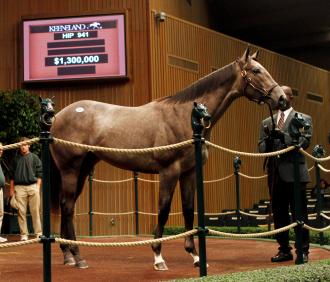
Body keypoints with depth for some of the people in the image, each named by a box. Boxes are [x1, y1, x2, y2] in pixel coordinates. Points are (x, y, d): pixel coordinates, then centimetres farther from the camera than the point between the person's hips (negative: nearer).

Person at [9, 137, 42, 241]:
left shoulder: (34, 157, 8)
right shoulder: (16, 159, 13)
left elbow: (39, 173, 5)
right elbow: (12, 175, 15)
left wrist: (38, 186, -4)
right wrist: (11, 188, 9)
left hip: (32, 186, -2)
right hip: (19, 187, 2)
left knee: (35, 211, -2)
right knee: (21, 211, 0)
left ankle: (38, 232, 2)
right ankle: (24, 234, 4)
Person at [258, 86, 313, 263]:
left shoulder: (304, 119, 5)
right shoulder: (267, 122, 16)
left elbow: (305, 142, -9)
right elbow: (262, 148, 9)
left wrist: (282, 135, -21)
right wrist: (269, 139, -13)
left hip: (294, 173, -4)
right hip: (275, 174, 4)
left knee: (299, 214, -2)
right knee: (279, 215, 8)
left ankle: (303, 251, 6)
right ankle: (284, 250, 16)